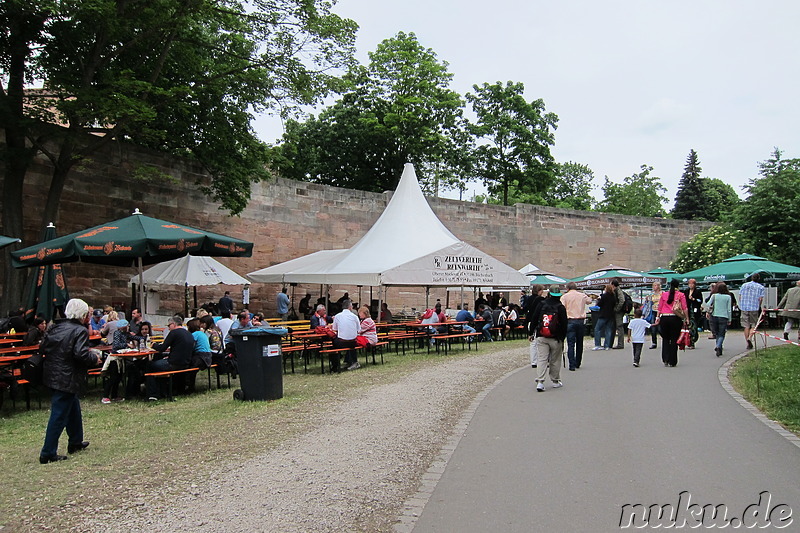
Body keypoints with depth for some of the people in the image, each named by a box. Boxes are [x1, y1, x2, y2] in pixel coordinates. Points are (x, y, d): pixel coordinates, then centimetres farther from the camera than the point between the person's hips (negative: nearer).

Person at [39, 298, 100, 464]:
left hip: (53, 374, 9)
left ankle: (75, 442, 35)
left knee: (73, 409, 23)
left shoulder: (56, 327, 8)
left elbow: (44, 347, 10)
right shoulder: (80, 331, -15)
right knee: (59, 416, -2)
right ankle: (48, 453, 4)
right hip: (67, 379, -9)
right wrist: (95, 359, -8)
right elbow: (81, 354, -25)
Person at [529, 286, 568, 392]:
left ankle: (539, 381, -11)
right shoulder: (561, 307, -5)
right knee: (555, 361, 11)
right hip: (556, 339, -1)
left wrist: (533, 333, 14)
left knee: (542, 359, 0)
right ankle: (555, 381, 23)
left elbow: (533, 320, 4)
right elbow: (564, 324, -4)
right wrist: (563, 338, 5)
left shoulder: (541, 304, 1)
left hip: (541, 337, 1)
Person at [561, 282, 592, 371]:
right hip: (581, 321, 3)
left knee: (571, 344, -2)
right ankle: (578, 363, 25)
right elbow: (589, 301, 30)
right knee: (579, 343, 15)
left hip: (570, 321, -3)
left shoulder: (564, 297, -1)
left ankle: (572, 365, -9)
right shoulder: (582, 295, 9)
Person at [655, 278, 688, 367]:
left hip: (664, 318, 2)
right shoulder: (681, 295, 0)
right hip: (675, 318, -2)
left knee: (665, 339, 15)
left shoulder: (664, 294, 7)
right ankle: (672, 362, 7)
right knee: (674, 340, 5)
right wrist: (687, 319, 1)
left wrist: (658, 317, 14)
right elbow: (685, 308, -4)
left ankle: (665, 360, 8)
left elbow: (659, 308, 7)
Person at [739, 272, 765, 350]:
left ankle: (748, 344, 9)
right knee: (754, 325, 8)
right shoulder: (761, 287, 1)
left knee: (746, 326, 7)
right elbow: (760, 299, -5)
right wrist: (759, 307, 9)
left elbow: (740, 297, 6)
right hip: (754, 308, -2)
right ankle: (750, 338, -16)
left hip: (744, 308, 2)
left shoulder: (744, 285, 8)